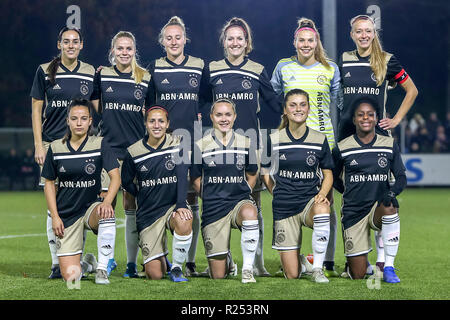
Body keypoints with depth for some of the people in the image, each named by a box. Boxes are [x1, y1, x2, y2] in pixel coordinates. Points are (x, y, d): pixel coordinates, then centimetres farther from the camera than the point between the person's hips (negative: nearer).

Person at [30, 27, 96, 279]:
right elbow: (36, 109, 5)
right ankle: (57, 263, 2)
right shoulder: (45, 71, 4)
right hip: (53, 143, -1)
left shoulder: (90, 73, 9)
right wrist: (39, 145, -1)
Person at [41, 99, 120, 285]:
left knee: (106, 213, -41)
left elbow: (115, 177, -10)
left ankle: (102, 269, -24)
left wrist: (107, 202, -29)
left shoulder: (99, 145, -4)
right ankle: (85, 262, 28)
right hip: (66, 215, 1)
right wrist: (55, 217, -2)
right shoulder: (55, 148, 0)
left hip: (91, 207, -1)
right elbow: (49, 184, 8)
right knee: (70, 276, -11)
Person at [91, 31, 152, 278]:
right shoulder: (102, 75, 5)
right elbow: (95, 109, 14)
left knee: (132, 207, 2)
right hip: (108, 146, 0)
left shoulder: (145, 79, 4)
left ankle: (132, 262, 8)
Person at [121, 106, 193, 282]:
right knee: (154, 275, -8)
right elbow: (126, 182, 13)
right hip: (148, 214, 0)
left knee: (184, 222, -39)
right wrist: (144, 197, 2)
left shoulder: (177, 145, -2)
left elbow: (182, 177, -11)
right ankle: (161, 260, 32)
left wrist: (181, 205, -24)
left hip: (172, 206, 0)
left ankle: (176, 268, -13)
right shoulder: (133, 152, -1)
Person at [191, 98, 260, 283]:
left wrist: (241, 194, 4)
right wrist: (211, 199, 1)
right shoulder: (201, 146, 2)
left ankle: (247, 269, -25)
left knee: (249, 212, -41)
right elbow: (196, 180, 9)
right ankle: (226, 261, 38)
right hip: (213, 210, 0)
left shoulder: (246, 144, 6)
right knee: (218, 276, -2)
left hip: (240, 200, 1)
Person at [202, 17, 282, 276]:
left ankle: (258, 264, 3)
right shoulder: (212, 70, 8)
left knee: (253, 204, -1)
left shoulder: (258, 71, 6)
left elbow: (274, 102, 11)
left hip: (250, 138, -1)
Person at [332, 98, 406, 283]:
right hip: (353, 212, -1)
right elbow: (333, 178, 14)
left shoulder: (389, 145, 3)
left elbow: (401, 177, 4)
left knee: (389, 206, -39)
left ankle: (389, 267, -25)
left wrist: (392, 191, -16)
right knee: (358, 275, -6)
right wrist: (351, 193, 3)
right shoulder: (342, 148, 0)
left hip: (379, 207, 1)